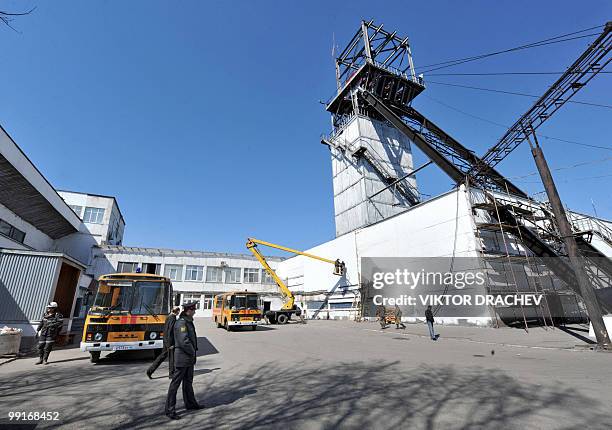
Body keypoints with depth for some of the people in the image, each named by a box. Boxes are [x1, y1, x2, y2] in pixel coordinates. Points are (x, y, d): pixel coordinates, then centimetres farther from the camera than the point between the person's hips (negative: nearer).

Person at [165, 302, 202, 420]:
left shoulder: (188, 321, 9)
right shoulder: (181, 322, -21)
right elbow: (184, 341, -26)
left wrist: (193, 351, 7)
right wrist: (193, 352, -13)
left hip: (189, 357, 10)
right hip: (182, 357, -10)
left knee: (188, 381, 20)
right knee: (175, 383, 1)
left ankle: (190, 403, 34)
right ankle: (170, 410, 12)